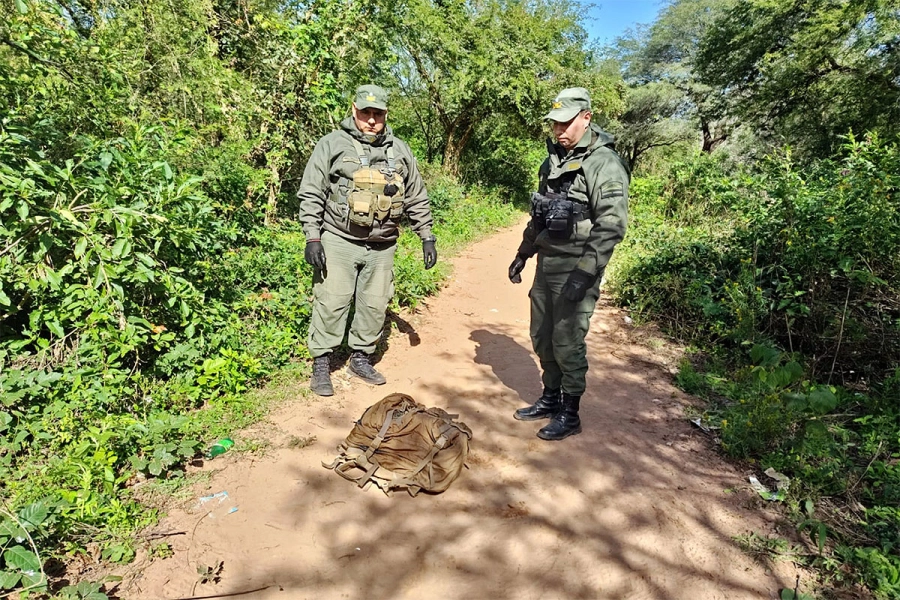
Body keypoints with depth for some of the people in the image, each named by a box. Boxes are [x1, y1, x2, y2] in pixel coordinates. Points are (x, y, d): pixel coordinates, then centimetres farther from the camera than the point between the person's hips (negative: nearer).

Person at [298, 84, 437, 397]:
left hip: (382, 246, 4)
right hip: (339, 241, -3)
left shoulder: (400, 151, 11)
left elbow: (417, 199, 14)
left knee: (374, 305, 9)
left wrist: (427, 237, 10)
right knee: (331, 303, -2)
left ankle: (361, 358, 26)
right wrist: (312, 237, -11)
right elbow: (311, 195, -4)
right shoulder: (332, 144, -1)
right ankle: (321, 364, 12)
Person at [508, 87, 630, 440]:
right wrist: (522, 254, 21)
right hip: (546, 263, 8)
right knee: (542, 336, 14)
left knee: (567, 342, -1)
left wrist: (585, 272, -25)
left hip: (575, 269, -8)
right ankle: (550, 399, 32)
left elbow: (612, 225, -19)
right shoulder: (554, 160, 14)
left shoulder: (604, 163, -12)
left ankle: (569, 414, 16)